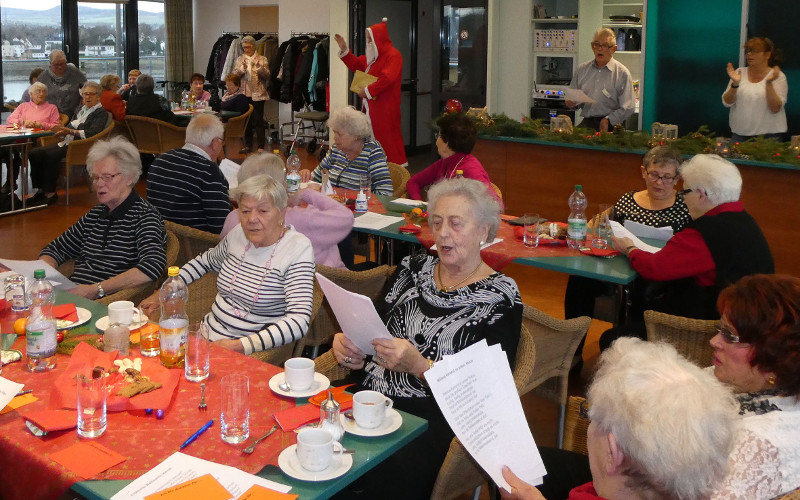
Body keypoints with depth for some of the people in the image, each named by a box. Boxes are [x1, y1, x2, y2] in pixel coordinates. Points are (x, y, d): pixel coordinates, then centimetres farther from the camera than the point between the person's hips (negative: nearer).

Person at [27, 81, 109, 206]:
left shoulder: (101, 112, -1)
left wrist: (70, 131, -20)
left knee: (51, 155, -32)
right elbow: (69, 129, 24)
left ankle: (50, 193, -24)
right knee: (35, 153, -12)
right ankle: (41, 190, -10)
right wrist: (61, 131, -1)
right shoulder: (80, 111, 25)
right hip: (67, 143, 8)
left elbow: (93, 133, -15)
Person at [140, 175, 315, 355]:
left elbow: (299, 322, -23)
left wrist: (240, 346, -28)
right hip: (208, 333, 7)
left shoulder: (298, 248, -14)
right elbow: (206, 260, 29)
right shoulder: (238, 234, 6)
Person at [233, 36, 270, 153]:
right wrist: (242, 68, -13)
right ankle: (248, 145, 17)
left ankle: (260, 146, 1)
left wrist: (259, 67, -20)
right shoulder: (239, 59, 11)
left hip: (257, 94, -3)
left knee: (258, 120, -4)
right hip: (244, 94, 3)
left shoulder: (262, 59, 4)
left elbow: (267, 75, -4)